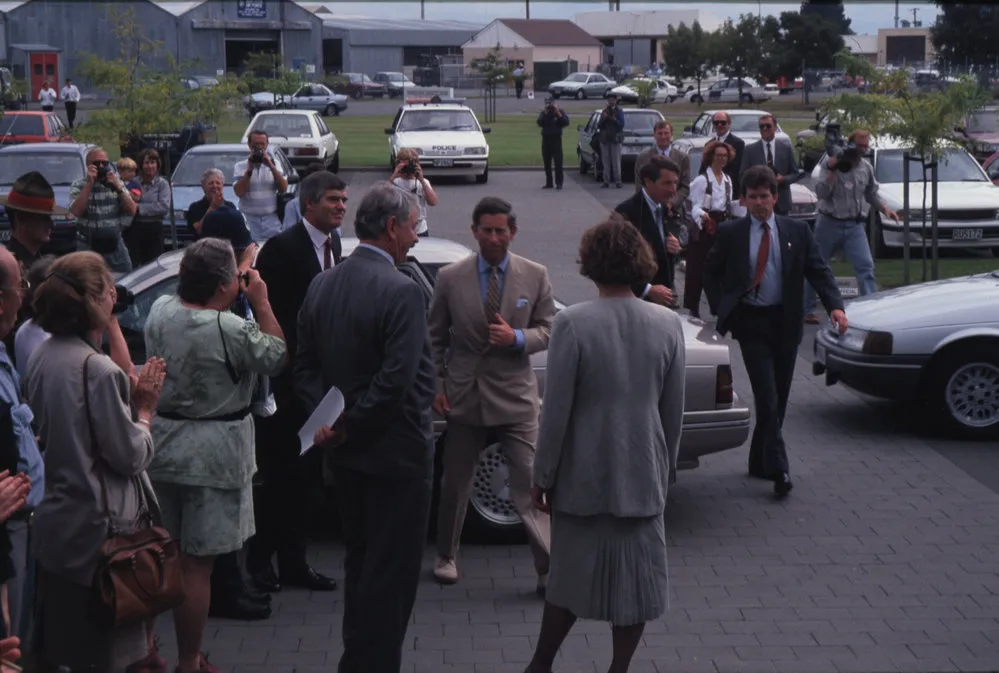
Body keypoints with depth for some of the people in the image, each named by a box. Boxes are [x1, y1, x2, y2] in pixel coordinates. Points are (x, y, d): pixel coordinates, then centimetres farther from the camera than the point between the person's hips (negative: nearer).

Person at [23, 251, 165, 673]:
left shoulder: (41, 358, 3)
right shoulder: (97, 370, -23)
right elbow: (131, 457, -18)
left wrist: (127, 398, 6)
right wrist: (144, 410, -3)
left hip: (55, 520, 8)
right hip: (96, 527, -8)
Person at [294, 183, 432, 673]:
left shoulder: (322, 285, 4)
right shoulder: (402, 292, -21)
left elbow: (306, 366, 5)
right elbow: (397, 382, -26)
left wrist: (327, 422, -4)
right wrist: (350, 427, -14)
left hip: (346, 452, 8)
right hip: (395, 451, -8)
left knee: (359, 562, 22)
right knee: (392, 572, 2)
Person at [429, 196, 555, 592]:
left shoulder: (535, 276, -1)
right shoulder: (450, 278, -1)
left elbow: (548, 330, 3)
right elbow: (435, 338, 6)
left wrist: (517, 338, -17)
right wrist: (436, 386, -1)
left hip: (516, 396, -1)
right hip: (465, 395, 1)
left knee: (530, 485, -5)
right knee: (455, 483, 14)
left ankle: (548, 569, 0)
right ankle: (446, 556, 32)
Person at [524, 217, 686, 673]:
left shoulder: (573, 323, -15)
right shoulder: (667, 324, -4)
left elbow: (557, 410, -13)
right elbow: (674, 411, 3)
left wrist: (542, 476, -2)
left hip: (584, 474, -2)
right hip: (644, 474, 2)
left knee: (572, 571, 13)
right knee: (636, 576, 12)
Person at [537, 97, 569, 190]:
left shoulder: (560, 111, 2)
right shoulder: (543, 112, 7)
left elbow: (566, 122, -10)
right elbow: (539, 123, -9)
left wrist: (558, 113, -16)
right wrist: (545, 113, -17)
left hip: (556, 139, -3)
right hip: (546, 139, 3)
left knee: (558, 162, -9)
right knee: (547, 163, 5)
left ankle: (559, 183, -8)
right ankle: (548, 183, 11)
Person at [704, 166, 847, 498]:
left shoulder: (797, 231, 4)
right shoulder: (730, 233, 1)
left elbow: (819, 271, 0)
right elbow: (711, 272, 11)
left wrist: (835, 306, -15)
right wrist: (720, 309, -1)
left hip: (785, 322, 3)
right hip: (750, 322, -3)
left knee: (778, 399, 9)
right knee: (767, 397, -10)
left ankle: (759, 460, 26)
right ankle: (778, 470, -10)